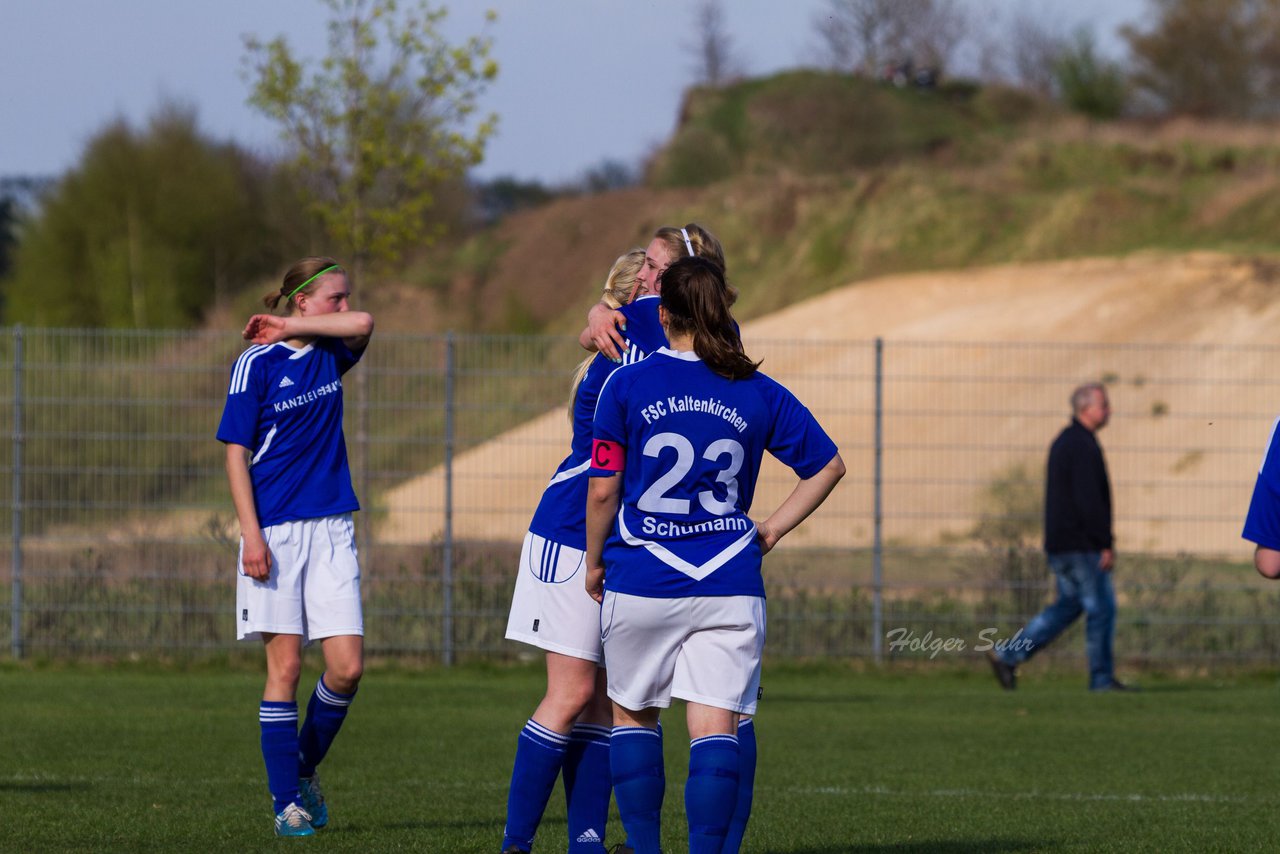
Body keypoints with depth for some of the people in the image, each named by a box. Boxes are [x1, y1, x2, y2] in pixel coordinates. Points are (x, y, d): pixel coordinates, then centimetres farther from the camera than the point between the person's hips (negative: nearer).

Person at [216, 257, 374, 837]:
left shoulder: (330, 354, 10)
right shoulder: (257, 363, -4)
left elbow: (363, 324, -11)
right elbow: (236, 453, -5)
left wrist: (289, 328, -6)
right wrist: (251, 533, -13)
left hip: (331, 527, 5)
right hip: (276, 531, -5)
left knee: (347, 666, -4)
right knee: (285, 666, -4)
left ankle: (305, 768, 19)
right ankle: (287, 803, 2)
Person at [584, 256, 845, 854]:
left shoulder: (626, 386, -3)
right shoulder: (759, 394, 3)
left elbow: (602, 490, -1)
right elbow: (828, 466, 11)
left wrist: (593, 564, 13)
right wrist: (772, 529, 16)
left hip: (642, 581, -1)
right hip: (730, 586, 1)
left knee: (633, 715, 15)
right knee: (716, 729, -1)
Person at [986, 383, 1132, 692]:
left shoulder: (1064, 442, 17)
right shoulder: (1083, 446, -16)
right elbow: (1089, 500, -22)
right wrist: (1106, 544, -20)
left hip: (1059, 543, 10)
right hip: (1081, 544, -10)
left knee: (1068, 605, 14)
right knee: (1101, 608, -2)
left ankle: (1008, 655, 10)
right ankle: (1102, 678, 3)